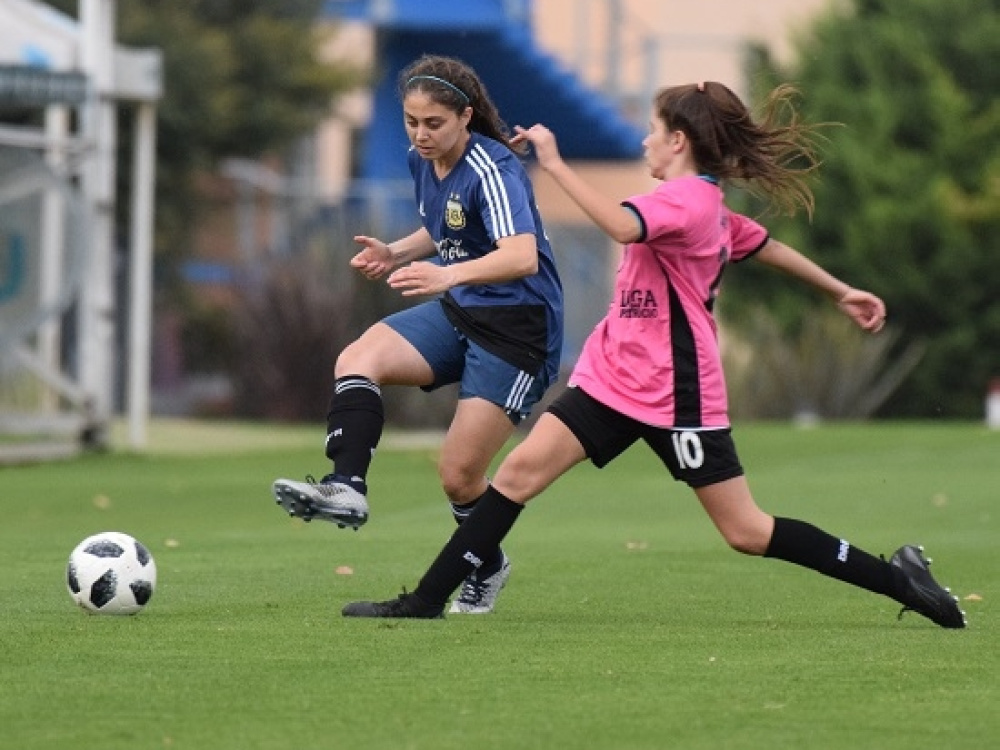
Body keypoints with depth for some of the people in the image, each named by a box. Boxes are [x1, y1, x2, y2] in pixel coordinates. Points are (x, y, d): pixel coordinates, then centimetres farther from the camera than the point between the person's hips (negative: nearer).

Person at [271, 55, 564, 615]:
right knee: (358, 359, -20)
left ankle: (488, 569, 22)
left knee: (458, 475, -6)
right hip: (459, 314, 8)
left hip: (519, 326, -8)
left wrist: (450, 274, -53)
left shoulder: (492, 169, -21)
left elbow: (522, 255, -37)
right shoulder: (422, 161, 4)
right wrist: (398, 254, 4)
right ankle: (346, 489, -31)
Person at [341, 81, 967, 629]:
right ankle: (428, 600, -5)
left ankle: (899, 578, 8)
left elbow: (621, 225, -38)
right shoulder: (704, 203, 12)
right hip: (616, 377, 9)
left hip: (675, 395, -9)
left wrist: (555, 164, -34)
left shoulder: (686, 200, -18)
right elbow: (767, 246, 25)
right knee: (521, 470, -4)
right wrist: (841, 292, 37)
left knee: (748, 533, -4)